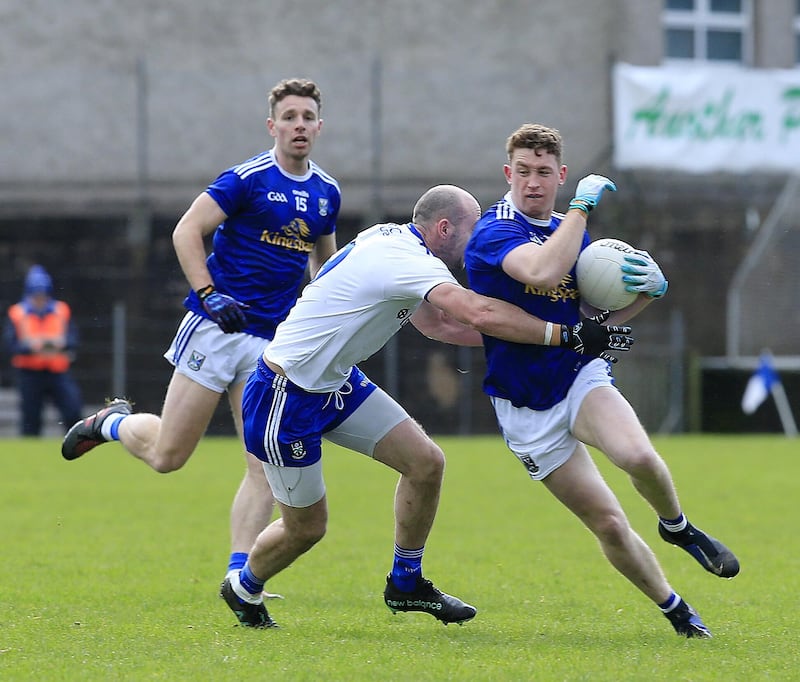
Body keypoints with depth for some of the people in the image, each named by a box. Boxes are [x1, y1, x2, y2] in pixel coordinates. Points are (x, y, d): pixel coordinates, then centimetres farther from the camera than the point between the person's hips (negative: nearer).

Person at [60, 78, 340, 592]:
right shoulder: (248, 178, -9)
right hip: (216, 330, -5)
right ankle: (114, 422, 30)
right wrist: (209, 294, -22)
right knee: (166, 455, -2)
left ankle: (239, 576, -5)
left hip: (272, 343, 5)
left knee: (266, 466, -6)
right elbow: (187, 231, -11)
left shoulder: (327, 193, 10)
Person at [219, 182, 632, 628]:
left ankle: (406, 583, 17)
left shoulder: (393, 241, 4)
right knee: (306, 527, 3)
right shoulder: (404, 259, -26)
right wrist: (570, 336, -34)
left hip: (336, 382, 10)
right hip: (286, 397, -10)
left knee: (425, 463, 1)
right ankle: (244, 588, 32)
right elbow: (481, 315, -37)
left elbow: (438, 324, 13)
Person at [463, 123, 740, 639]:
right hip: (526, 407, -4)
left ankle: (677, 527, 1)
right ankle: (676, 611, 13)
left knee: (639, 458, -29)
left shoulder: (572, 230, 9)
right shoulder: (494, 232, -14)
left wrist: (650, 289, -4)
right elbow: (543, 271, -36)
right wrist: (582, 206, -25)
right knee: (610, 524, -6)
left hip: (582, 377, 4)